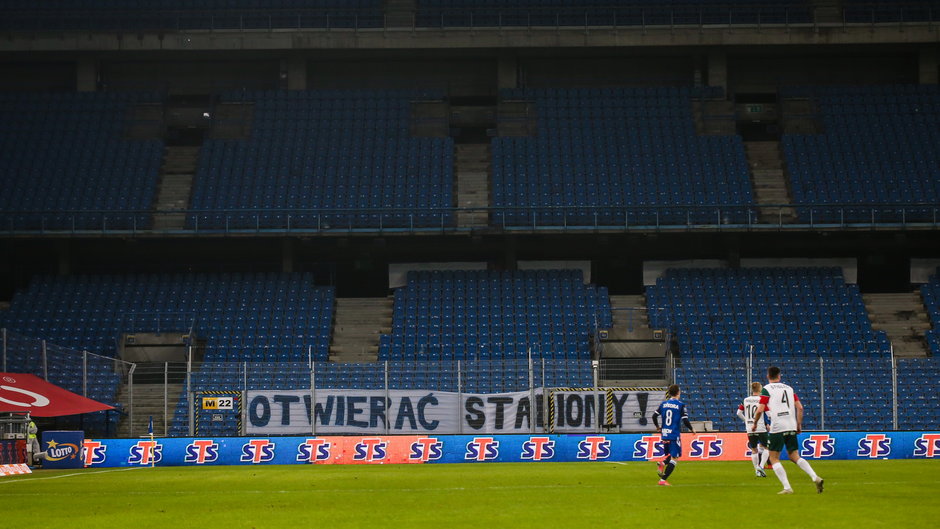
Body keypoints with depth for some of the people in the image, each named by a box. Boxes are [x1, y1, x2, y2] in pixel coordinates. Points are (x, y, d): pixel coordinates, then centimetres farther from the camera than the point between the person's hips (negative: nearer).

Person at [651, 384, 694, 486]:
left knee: (671, 456, 22)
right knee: (674, 458, 1)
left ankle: (662, 464, -9)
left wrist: (657, 427, 23)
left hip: (664, 435, 6)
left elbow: (654, 416, 6)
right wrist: (691, 429, 6)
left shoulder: (664, 404, 5)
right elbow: (685, 420, -12)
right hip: (675, 435, -6)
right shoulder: (680, 405, -8)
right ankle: (663, 480, -8)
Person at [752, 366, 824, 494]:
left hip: (777, 428, -5)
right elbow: (800, 407, 9)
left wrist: (755, 423, 8)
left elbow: (760, 410, -7)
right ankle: (815, 478, -5)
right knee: (794, 456, 13)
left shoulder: (767, 389, 0)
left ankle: (787, 488, -8)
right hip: (791, 427, 5)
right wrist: (799, 424, 17)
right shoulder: (789, 388, 15)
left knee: (774, 458, 4)